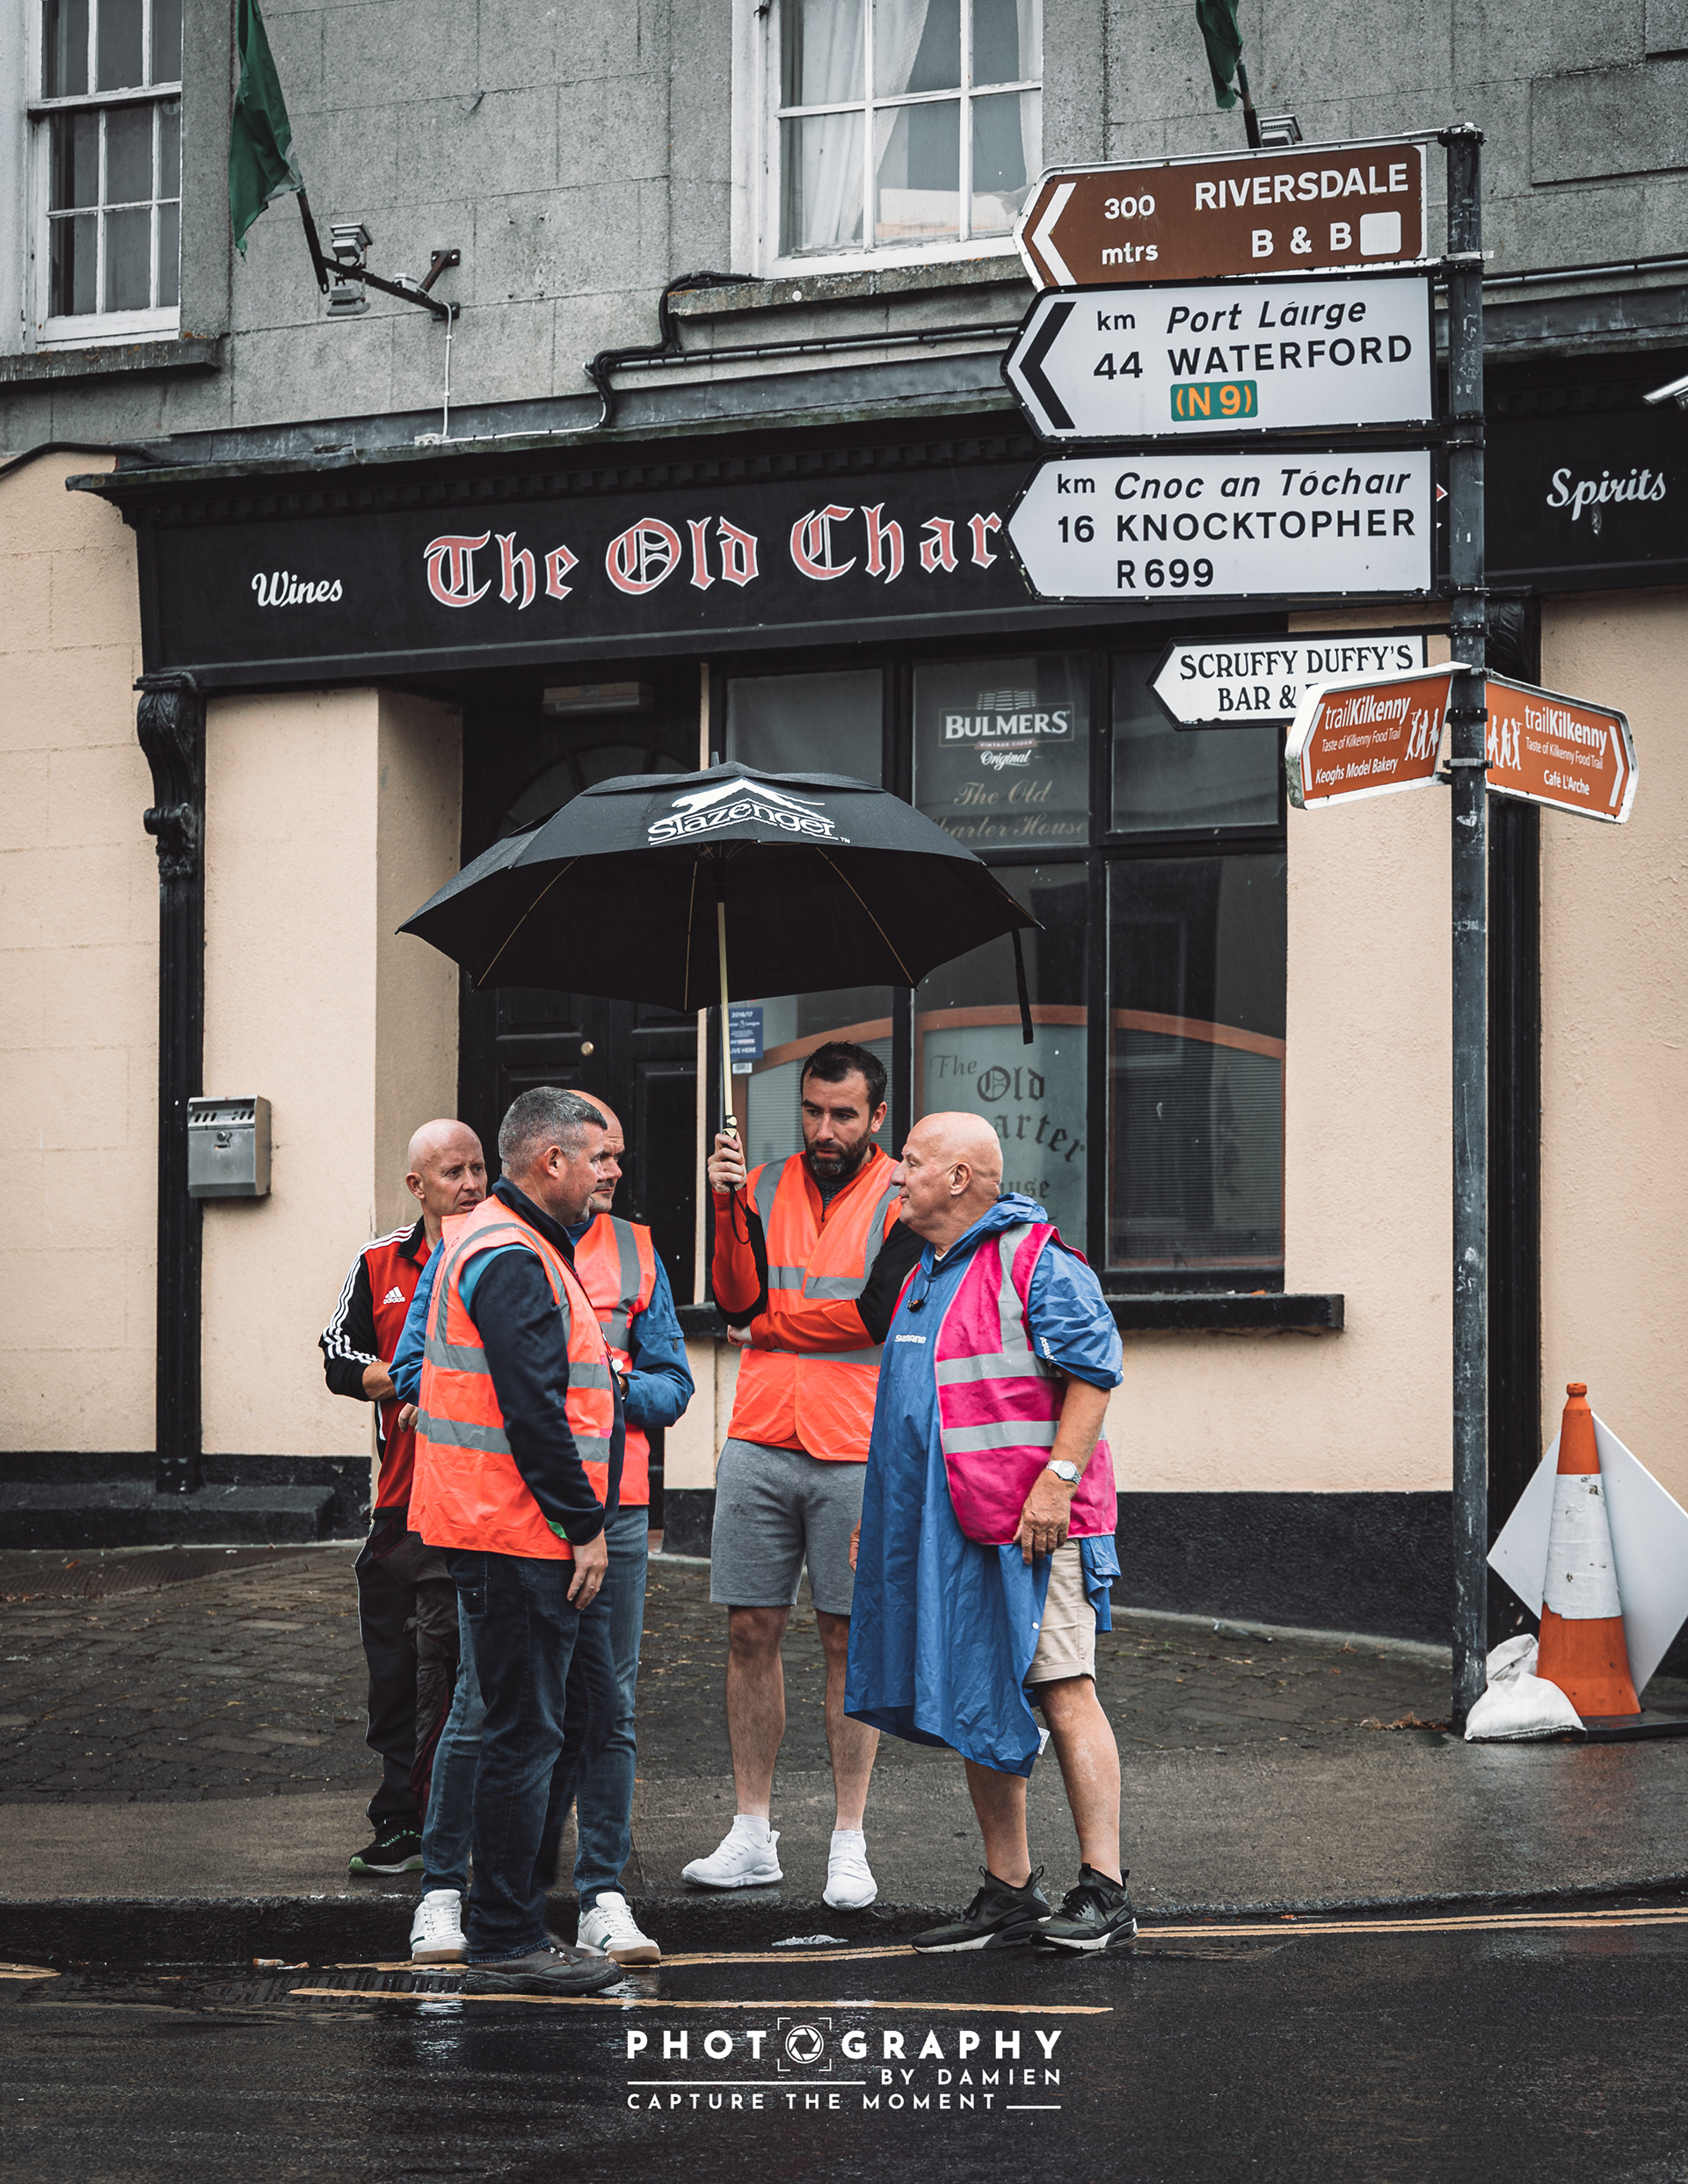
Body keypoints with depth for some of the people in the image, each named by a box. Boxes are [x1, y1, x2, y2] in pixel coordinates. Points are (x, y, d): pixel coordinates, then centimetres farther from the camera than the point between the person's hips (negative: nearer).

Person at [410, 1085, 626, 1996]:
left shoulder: (512, 1246, 19)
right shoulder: (512, 1262, -16)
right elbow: (532, 1411, -22)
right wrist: (584, 1524, -17)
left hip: (544, 1539, 11)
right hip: (520, 1540, -11)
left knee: (584, 1706, 16)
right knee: (526, 1730, -5)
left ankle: (518, 1897, 23)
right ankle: (505, 1945, 1)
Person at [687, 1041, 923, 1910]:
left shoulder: (903, 1199, -1)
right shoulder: (763, 1187, 9)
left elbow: (875, 1315, -11)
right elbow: (739, 1302, -3)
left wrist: (768, 1324, -1)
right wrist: (729, 1208, -15)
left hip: (856, 1454, -3)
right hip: (760, 1444, 3)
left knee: (848, 1640, 1)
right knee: (751, 1631, 4)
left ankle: (849, 1843, 7)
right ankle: (752, 1834, 12)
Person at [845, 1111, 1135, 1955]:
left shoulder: (1035, 1261, -9)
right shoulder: (927, 1277, 20)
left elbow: (1093, 1370, -14)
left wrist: (1057, 1479, -21)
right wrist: (880, 1507, 25)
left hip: (1032, 1521, -9)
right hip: (944, 1529, 9)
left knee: (1063, 1693, -10)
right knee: (972, 1706, 10)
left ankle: (1103, 1894, -8)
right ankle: (1008, 1892, 17)